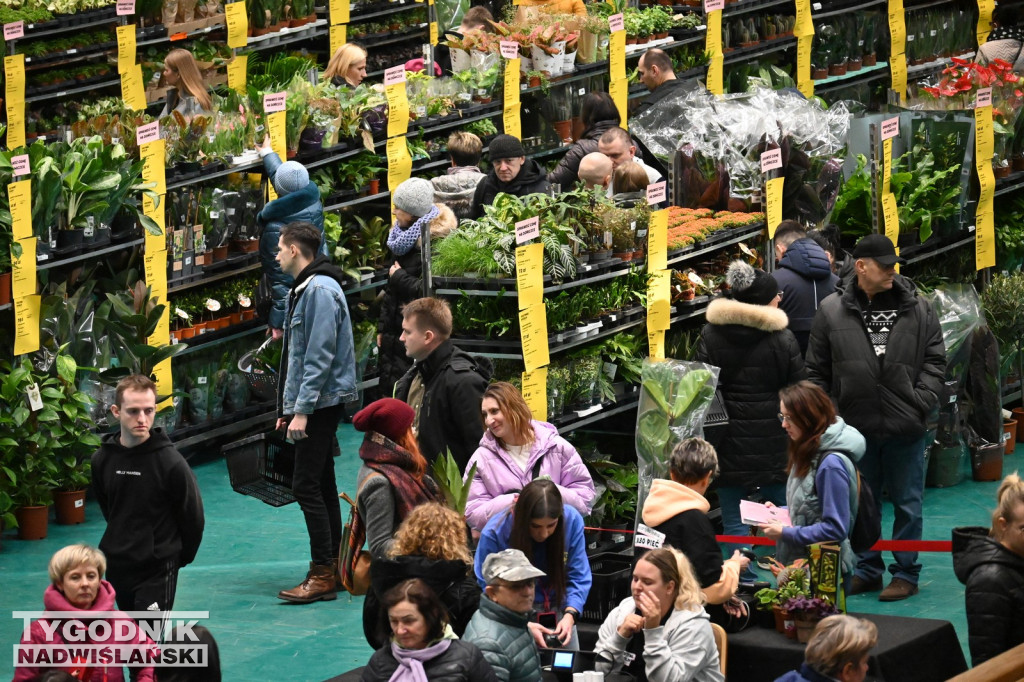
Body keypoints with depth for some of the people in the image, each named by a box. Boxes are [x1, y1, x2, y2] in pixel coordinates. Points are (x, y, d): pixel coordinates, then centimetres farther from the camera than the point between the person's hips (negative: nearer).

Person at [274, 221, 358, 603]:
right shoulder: (304, 289, 17)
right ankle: (333, 567, 18)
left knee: (307, 486, -11)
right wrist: (289, 407, 20)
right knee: (321, 485, 13)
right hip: (316, 404, 11)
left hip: (321, 402, -11)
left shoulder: (320, 290, -15)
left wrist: (302, 409, -23)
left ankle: (322, 575, -10)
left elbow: (319, 357, -21)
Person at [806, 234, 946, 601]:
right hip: (857, 428, 1)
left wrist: (921, 403, -6)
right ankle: (867, 571, 24)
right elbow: (817, 371, 6)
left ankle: (906, 573, 16)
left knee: (907, 503, 6)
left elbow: (934, 360, 6)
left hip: (905, 429, -1)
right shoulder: (832, 311, 1)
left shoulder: (916, 308, 2)